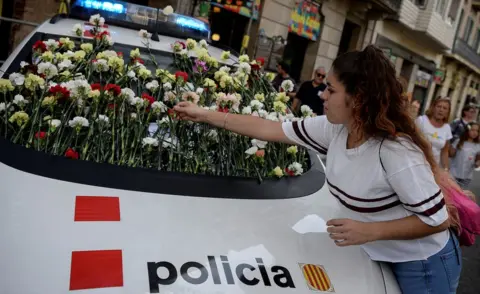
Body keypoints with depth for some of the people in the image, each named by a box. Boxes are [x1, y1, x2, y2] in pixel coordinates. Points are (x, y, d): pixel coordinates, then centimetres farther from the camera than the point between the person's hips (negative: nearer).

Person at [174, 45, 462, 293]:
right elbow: (271, 129, -9)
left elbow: (437, 220, -25)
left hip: (422, 265, -6)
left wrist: (370, 231, -29)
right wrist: (205, 115, -7)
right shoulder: (333, 130, -13)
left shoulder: (396, 153, -33)